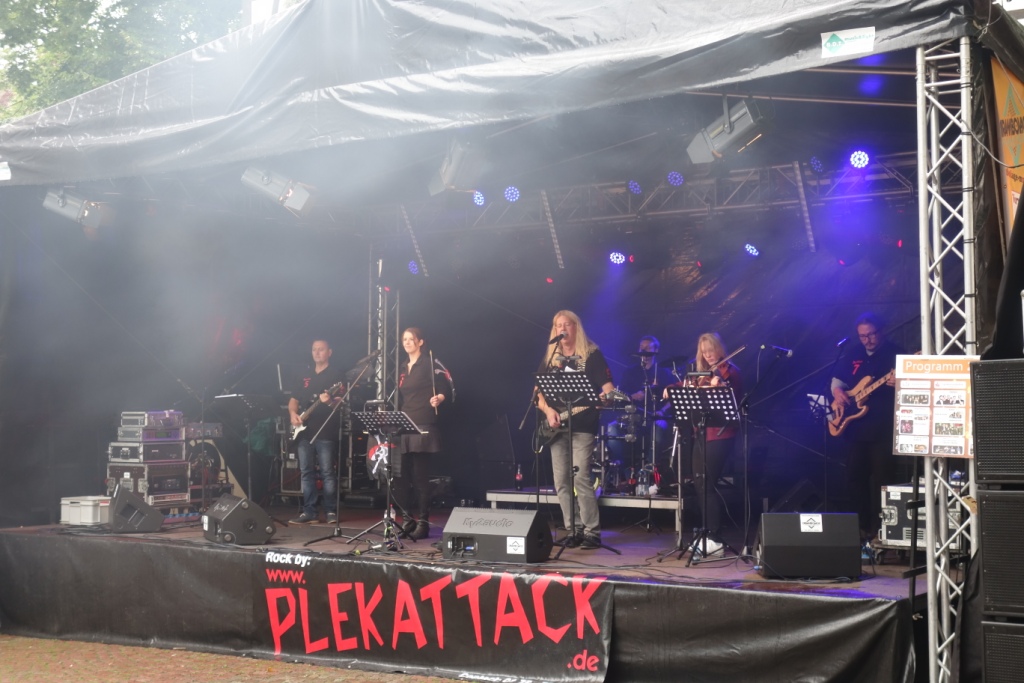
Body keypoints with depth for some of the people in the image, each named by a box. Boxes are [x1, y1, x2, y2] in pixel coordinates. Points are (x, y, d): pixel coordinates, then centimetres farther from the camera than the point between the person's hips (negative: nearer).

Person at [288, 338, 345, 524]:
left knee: (328, 472, -7)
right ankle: (309, 511, 10)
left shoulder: (336, 374, 0)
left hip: (326, 431, -6)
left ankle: (331, 511, -2)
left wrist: (330, 401, -29)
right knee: (306, 472, 6)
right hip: (304, 430, 6)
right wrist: (293, 414, 1)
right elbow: (294, 399, 20)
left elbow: (341, 401, -8)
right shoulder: (305, 375, 18)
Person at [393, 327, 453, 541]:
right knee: (400, 475, 3)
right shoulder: (403, 369, 19)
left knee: (420, 475, -7)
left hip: (423, 427, -7)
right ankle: (408, 519, 13)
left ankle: (423, 522, -1)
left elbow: (448, 389, -9)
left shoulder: (430, 363, -3)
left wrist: (439, 398, -28)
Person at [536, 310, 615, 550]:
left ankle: (592, 532, -7)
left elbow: (607, 386, -5)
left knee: (580, 477, -13)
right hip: (557, 426, 5)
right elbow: (538, 391, 12)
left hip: (583, 425, -5)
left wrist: (607, 396, -27)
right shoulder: (550, 358, 14)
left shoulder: (592, 354, 1)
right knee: (561, 481, 3)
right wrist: (547, 410, -7)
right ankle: (573, 530, 10)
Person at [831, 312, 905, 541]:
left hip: (883, 429, -6)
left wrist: (900, 384, -31)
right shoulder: (852, 354, 12)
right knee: (854, 479, 10)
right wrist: (837, 392, -2)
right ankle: (864, 526, 22)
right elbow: (837, 380, 20)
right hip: (855, 427, 6)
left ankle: (880, 529, 2)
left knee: (882, 480, -6)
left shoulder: (895, 354, -4)